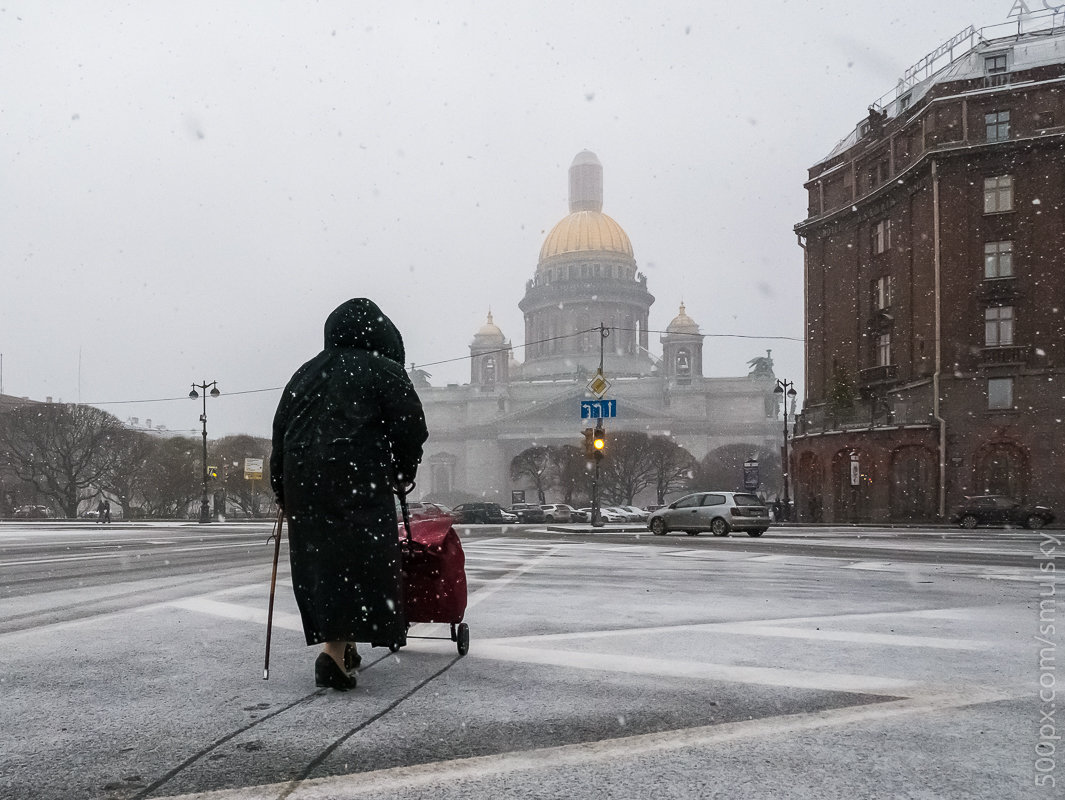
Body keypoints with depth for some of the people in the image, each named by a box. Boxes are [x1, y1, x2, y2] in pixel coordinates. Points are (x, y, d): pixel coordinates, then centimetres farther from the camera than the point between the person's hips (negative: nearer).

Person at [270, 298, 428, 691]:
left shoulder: (305, 373, 20)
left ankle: (340, 646, 21)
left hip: (301, 480, 6)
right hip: (359, 481, -6)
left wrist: (283, 491, 19)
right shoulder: (383, 370, 4)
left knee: (319, 559, 13)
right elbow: (411, 428, 0)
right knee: (358, 559, -6)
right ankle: (335, 650, -18)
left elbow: (280, 430, 17)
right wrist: (402, 474, 15)